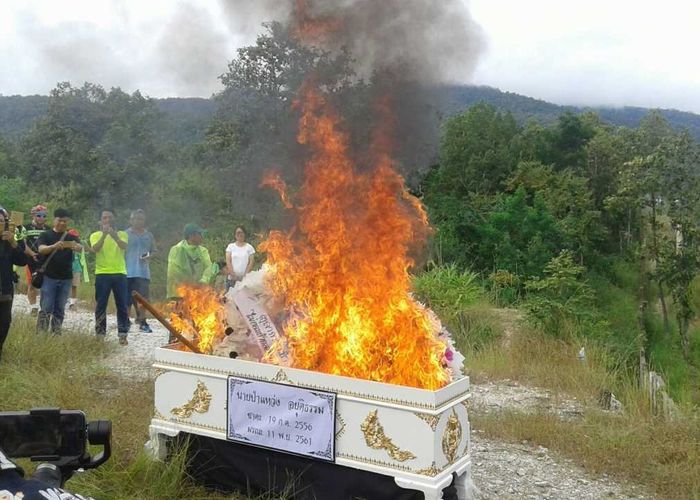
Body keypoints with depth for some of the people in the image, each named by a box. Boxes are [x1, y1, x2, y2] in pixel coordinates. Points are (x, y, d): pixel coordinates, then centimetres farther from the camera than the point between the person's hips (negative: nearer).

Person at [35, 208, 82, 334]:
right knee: (46, 308, -6)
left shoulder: (71, 237, 8)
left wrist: (76, 246, -38)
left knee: (60, 309, 7)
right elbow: (41, 249, -17)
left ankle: (56, 333, 13)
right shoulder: (46, 235, 1)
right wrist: (54, 246, -39)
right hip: (49, 277, -3)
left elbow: (80, 248, -12)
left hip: (66, 278, 3)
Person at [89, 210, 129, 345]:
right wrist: (104, 234, -26)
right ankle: (100, 334, 12)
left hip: (120, 274, 1)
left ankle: (122, 334, 6)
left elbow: (124, 246, -13)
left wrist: (114, 236, -31)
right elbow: (95, 248, -13)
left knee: (122, 305, 1)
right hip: (102, 274, 0)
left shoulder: (122, 234, 8)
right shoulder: (95, 235, 7)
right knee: (100, 305, 3)